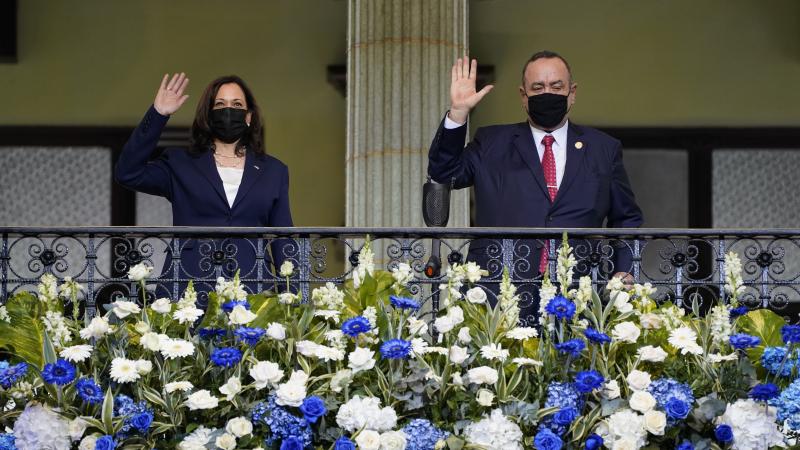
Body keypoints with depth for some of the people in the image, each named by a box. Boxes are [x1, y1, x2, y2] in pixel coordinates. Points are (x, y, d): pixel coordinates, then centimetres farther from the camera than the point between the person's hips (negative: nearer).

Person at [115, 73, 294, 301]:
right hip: (187, 290, -1)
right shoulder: (180, 164, 13)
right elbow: (128, 173, -3)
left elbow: (283, 242, 13)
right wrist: (157, 114, -7)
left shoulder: (274, 171, 16)